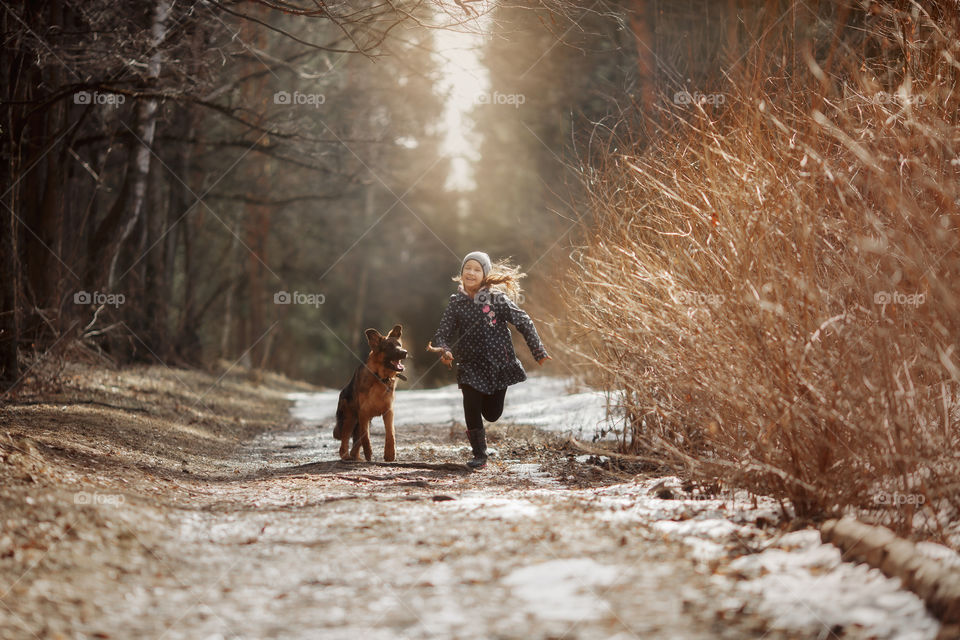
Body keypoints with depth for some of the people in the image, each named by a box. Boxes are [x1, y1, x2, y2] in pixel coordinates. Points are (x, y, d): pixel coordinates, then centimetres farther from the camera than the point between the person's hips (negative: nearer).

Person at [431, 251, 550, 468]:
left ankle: (489, 399, 43)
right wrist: (444, 351, -23)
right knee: (472, 411, -11)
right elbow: (442, 334, -1)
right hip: (471, 366, 1)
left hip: (499, 364, -1)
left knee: (492, 414, 6)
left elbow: (523, 322, -2)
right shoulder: (455, 303, -1)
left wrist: (538, 352, -3)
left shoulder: (497, 298, -7)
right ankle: (479, 455, 7)